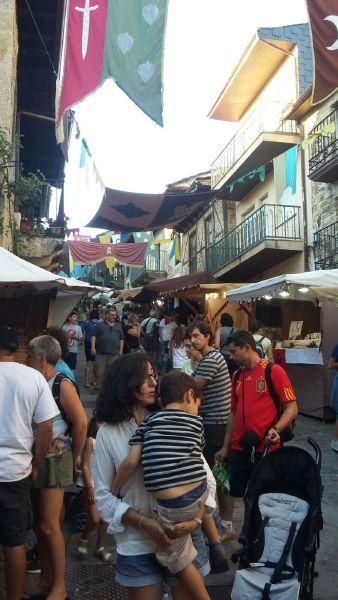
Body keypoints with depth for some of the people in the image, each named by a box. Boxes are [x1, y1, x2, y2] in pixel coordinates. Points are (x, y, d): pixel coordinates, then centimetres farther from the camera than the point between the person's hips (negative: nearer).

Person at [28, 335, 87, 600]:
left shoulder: (62, 384, -14)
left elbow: (81, 422, -13)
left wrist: (75, 456, -3)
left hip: (54, 460, -6)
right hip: (34, 459, 6)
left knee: (49, 525, 0)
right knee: (39, 523, 14)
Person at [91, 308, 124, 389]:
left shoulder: (118, 326, 16)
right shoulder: (99, 325, 7)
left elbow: (121, 339, 17)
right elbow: (93, 336, 2)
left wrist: (121, 350, 9)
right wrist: (93, 347, -8)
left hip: (114, 353, 2)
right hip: (101, 352, -2)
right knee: (99, 372, 1)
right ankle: (98, 387, 12)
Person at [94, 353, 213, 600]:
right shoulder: (108, 433, -6)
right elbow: (103, 496, -4)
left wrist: (196, 519, -17)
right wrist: (143, 523, -16)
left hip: (185, 537, 1)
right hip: (137, 545, -1)